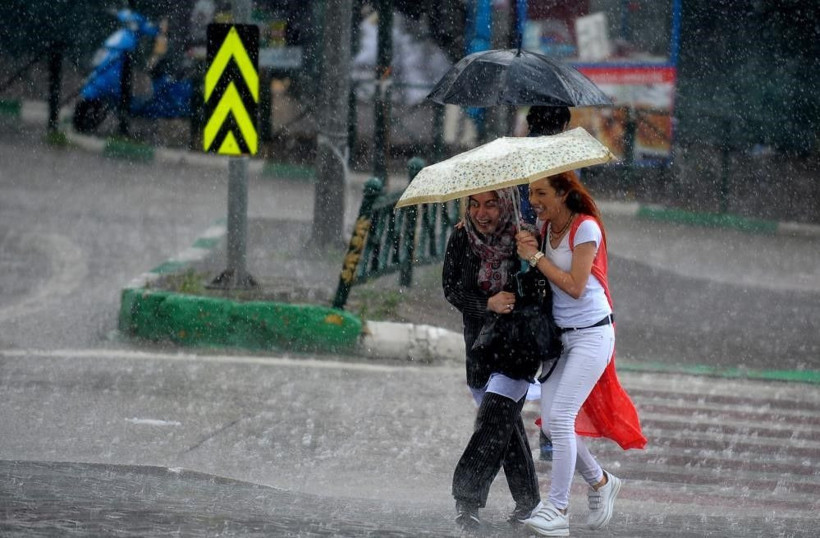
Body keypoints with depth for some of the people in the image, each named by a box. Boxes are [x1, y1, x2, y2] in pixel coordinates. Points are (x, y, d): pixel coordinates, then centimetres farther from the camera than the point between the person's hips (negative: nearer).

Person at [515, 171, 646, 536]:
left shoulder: (585, 228, -14)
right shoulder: (545, 228, 8)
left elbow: (575, 286, -18)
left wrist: (536, 257, -15)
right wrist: (526, 247, -6)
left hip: (591, 334, -8)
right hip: (560, 335, 8)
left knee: (560, 416, -16)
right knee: (549, 422, 3)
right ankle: (600, 482, 25)